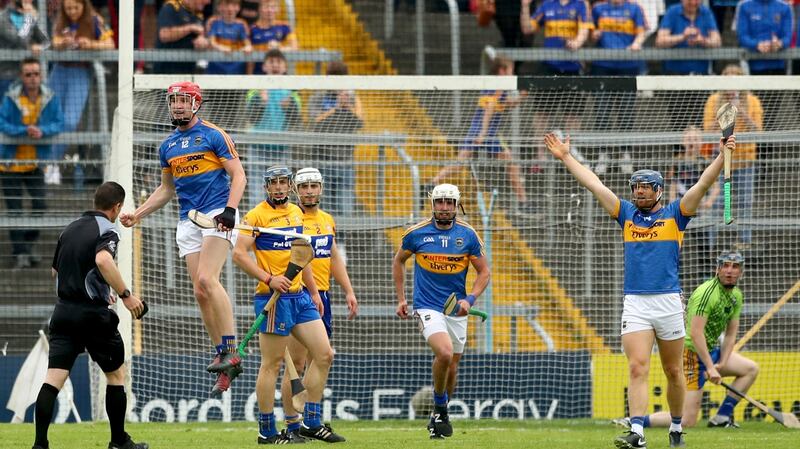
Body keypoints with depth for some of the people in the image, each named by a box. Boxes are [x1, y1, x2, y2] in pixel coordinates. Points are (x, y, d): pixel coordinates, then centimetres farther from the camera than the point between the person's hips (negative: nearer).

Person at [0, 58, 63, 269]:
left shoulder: (50, 99, -6)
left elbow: (59, 123, -9)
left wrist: (43, 130, -28)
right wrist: (24, 130, -32)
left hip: (35, 163, 2)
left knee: (41, 206, -1)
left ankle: (28, 245, 22)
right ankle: (20, 253, 10)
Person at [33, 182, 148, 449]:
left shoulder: (70, 229, 15)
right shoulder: (107, 230, -8)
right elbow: (103, 260, -30)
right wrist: (125, 295, -24)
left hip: (63, 311, 6)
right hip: (93, 314, -6)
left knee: (54, 377, -3)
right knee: (116, 374, 13)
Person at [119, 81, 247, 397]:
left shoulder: (213, 135, -2)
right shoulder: (168, 146, 17)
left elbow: (238, 175, -4)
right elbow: (167, 190, 27)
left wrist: (230, 208, -19)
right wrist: (138, 214, 18)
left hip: (217, 215, -6)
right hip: (188, 222, 6)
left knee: (207, 279, -24)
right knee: (200, 292, -2)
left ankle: (230, 351, -23)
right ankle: (225, 363, 1)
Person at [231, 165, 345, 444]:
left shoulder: (296, 213, 16)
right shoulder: (257, 216, -7)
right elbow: (239, 254, -14)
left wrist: (313, 292, 24)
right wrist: (269, 279, -21)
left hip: (300, 296, 8)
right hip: (273, 297, -8)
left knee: (324, 355, 4)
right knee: (272, 364, -4)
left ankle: (311, 423, 10)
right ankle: (267, 431, 2)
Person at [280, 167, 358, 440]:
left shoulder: (328, 220, 15)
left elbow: (335, 259, 23)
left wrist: (349, 292, 19)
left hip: (322, 296, 7)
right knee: (296, 365, -7)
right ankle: (292, 424, -3)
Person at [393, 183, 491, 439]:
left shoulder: (468, 235, -1)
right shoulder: (416, 233, -3)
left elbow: (484, 272, 6)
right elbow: (398, 261, 14)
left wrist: (470, 299, -11)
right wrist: (400, 299, 10)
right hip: (427, 307, -3)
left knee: (451, 367, 9)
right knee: (445, 353, -25)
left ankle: (440, 415, 31)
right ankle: (439, 408, -5)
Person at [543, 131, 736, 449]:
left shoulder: (675, 214, 7)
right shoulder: (627, 214, 14)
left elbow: (703, 184, -2)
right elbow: (594, 185, 15)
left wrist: (723, 157, -13)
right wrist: (565, 157, 15)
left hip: (669, 302, -1)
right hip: (634, 304, 1)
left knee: (674, 372, 7)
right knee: (637, 368, -11)